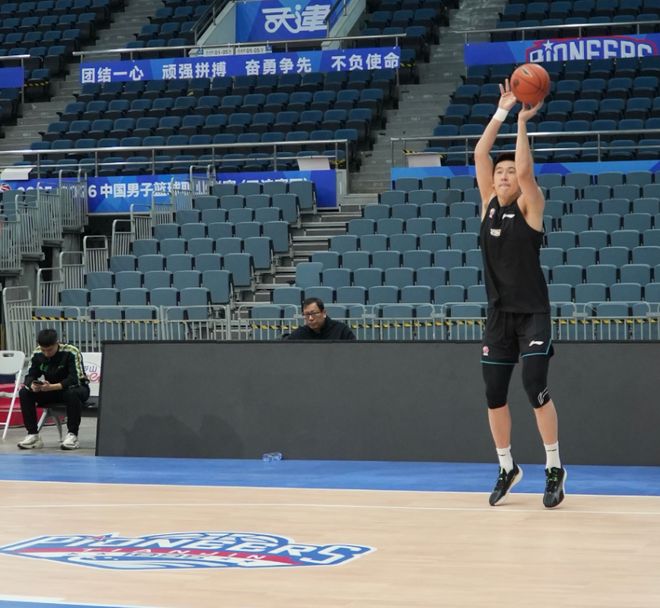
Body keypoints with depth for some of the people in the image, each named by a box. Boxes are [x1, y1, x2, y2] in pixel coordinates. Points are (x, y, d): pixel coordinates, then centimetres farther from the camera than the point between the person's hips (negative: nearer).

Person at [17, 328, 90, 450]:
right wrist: (33, 386, -34)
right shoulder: (37, 354, -9)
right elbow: (30, 376, -8)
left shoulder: (71, 353, -25)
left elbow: (76, 380, -32)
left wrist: (52, 387, -45)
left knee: (73, 393, -40)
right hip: (50, 390, 5)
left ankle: (72, 435, -29)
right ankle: (33, 435, -15)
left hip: (75, 387, -5)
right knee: (24, 392, -17)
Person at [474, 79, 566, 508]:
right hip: (499, 314, 5)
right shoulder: (489, 204, 7)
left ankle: (554, 469, 3)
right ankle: (508, 468, 20)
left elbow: (525, 170, -21)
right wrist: (502, 111, -4)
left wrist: (523, 121, -18)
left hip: (533, 313, -5)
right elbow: (480, 155, 0)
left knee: (535, 389, -11)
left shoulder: (531, 207, -4)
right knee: (494, 395, 5)